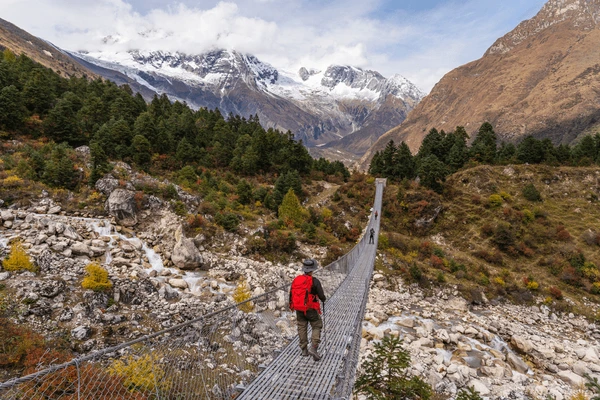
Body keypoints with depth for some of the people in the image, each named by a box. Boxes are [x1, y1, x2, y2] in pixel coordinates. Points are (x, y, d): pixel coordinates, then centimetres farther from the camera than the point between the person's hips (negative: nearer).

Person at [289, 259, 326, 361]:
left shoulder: (296, 280, 0)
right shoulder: (314, 281, -15)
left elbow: (291, 294, 8)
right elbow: (321, 296, -12)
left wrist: (291, 306, 23)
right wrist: (323, 299, 12)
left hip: (299, 309, 5)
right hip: (311, 309, -5)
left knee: (302, 327, 15)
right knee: (317, 326, 9)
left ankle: (304, 350, 22)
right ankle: (313, 347, -5)